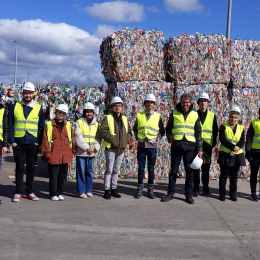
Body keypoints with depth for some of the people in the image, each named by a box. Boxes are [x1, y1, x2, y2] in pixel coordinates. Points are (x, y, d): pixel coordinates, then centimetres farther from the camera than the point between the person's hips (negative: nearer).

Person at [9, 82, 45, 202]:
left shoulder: (38, 108, 5)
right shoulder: (14, 107, 4)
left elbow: (41, 127, 6)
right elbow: (10, 125, 4)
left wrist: (38, 142, -3)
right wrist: (12, 141, -5)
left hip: (32, 144, 1)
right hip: (18, 143, -1)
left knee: (31, 168, 7)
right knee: (19, 168, 4)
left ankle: (29, 192, 17)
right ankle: (18, 192, 13)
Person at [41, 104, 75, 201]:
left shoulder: (68, 125, 11)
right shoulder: (49, 125, 0)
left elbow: (71, 139, 15)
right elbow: (45, 140, -3)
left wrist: (72, 151, 11)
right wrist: (47, 153, -8)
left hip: (65, 156, 4)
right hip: (53, 156, -4)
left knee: (63, 175, 10)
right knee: (53, 176, 3)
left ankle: (60, 193, 23)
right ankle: (53, 194, 15)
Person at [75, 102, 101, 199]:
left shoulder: (96, 124, 12)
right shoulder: (79, 122, 2)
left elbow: (98, 138, 6)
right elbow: (78, 137, -7)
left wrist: (94, 148, -10)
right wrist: (86, 148, -16)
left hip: (92, 153, 3)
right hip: (81, 152, -3)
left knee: (90, 171, 7)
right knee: (81, 172, -1)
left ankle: (88, 190, 18)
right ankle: (81, 191, 7)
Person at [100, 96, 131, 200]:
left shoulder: (124, 119, 12)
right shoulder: (108, 118, -5)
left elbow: (129, 132, 21)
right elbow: (102, 131, -12)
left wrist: (127, 140, 5)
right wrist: (111, 139, -18)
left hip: (121, 149, 5)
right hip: (111, 148, -5)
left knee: (116, 170, 14)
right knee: (109, 170, -1)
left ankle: (114, 189, 24)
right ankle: (107, 190, 8)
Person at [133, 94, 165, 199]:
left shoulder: (157, 116, 5)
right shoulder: (139, 115, 7)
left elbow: (162, 131, 12)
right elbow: (135, 129, 20)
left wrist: (157, 138, -1)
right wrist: (137, 137, 7)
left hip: (152, 145, -1)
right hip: (141, 145, 1)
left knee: (151, 169, 5)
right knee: (141, 168, 5)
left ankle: (150, 190, 14)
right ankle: (140, 190, 13)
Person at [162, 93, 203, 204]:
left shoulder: (195, 115, 7)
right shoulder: (174, 113, 7)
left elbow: (198, 132, 7)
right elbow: (168, 128, 13)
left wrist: (200, 149, 1)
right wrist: (170, 138, -6)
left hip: (190, 147, 0)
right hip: (176, 146, 0)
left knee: (189, 171, 4)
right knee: (173, 171, 6)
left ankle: (189, 195, 15)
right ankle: (170, 193, 17)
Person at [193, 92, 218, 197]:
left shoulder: (212, 116, 8)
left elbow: (215, 131, 10)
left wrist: (213, 143, 2)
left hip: (207, 145, 1)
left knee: (206, 168, 5)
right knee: (195, 167, 2)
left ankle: (206, 188, 14)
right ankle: (196, 188, 10)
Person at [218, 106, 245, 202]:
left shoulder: (241, 128, 8)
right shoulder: (223, 126, 1)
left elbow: (242, 142, -1)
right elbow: (222, 139, -12)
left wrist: (234, 151, -15)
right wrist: (233, 147, -20)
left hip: (236, 155, 2)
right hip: (225, 155, -2)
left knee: (234, 176, 8)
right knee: (224, 175, 1)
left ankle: (233, 194, 17)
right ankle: (222, 194, 10)